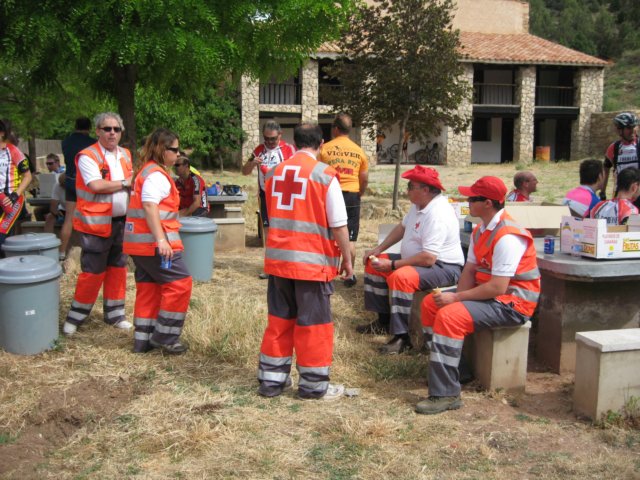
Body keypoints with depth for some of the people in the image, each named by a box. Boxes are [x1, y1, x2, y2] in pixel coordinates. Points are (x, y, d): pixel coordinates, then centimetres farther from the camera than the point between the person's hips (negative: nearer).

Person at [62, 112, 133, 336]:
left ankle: (114, 314, 26)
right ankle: (75, 318, 12)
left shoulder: (125, 155, 11)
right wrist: (124, 183, -13)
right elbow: (96, 185, -23)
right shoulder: (88, 156, -12)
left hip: (122, 222, 7)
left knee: (118, 268, 13)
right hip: (97, 223, -7)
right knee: (93, 271, -2)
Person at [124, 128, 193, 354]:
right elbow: (150, 207, -26)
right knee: (180, 283, -6)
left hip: (141, 242, 11)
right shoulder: (156, 175, -14)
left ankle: (143, 340, 17)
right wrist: (161, 239, -33)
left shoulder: (145, 171, 19)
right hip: (153, 242, -11)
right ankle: (164, 336, -1)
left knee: (148, 289, 13)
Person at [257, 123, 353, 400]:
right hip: (312, 262, -5)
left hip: (277, 259, 5)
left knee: (279, 320, 15)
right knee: (313, 323, 6)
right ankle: (314, 385, 15)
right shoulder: (324, 175, -11)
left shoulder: (275, 173, 5)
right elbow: (339, 225, -10)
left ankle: (271, 379, 23)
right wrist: (347, 259, 0)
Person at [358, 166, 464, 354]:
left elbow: (428, 258, -33)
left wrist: (392, 265, -25)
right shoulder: (419, 205, 4)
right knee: (373, 264, 12)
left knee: (400, 277, -37)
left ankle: (401, 337, -26)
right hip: (416, 260, 11)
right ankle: (383, 321, 18)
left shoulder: (438, 214, -28)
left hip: (443, 267, -11)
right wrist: (379, 249, 10)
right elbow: (402, 227, 20)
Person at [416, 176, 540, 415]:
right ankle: (447, 366, 14)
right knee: (430, 303, 7)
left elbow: (498, 287, -27)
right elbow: (470, 270, 8)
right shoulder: (480, 231, 8)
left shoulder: (508, 236, -23)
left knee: (449, 316, -28)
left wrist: (455, 298, -22)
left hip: (512, 302, -10)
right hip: (488, 293, 10)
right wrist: (458, 297, -11)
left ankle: (445, 395, -24)